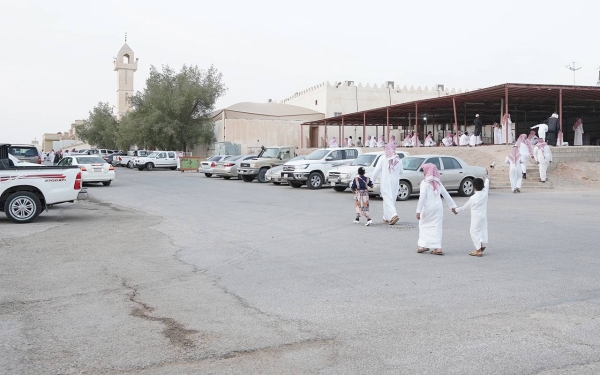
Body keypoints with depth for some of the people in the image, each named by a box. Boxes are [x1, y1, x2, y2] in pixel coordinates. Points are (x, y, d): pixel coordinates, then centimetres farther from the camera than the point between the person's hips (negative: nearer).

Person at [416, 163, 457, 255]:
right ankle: (437, 247, 1)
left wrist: (418, 211, -14)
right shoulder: (438, 182, 9)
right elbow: (446, 195, 11)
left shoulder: (425, 183, -8)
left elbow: (422, 197, -14)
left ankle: (423, 245, 11)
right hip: (438, 208, 4)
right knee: (436, 227, 7)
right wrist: (452, 205, 18)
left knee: (423, 225, 11)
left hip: (427, 208, -4)